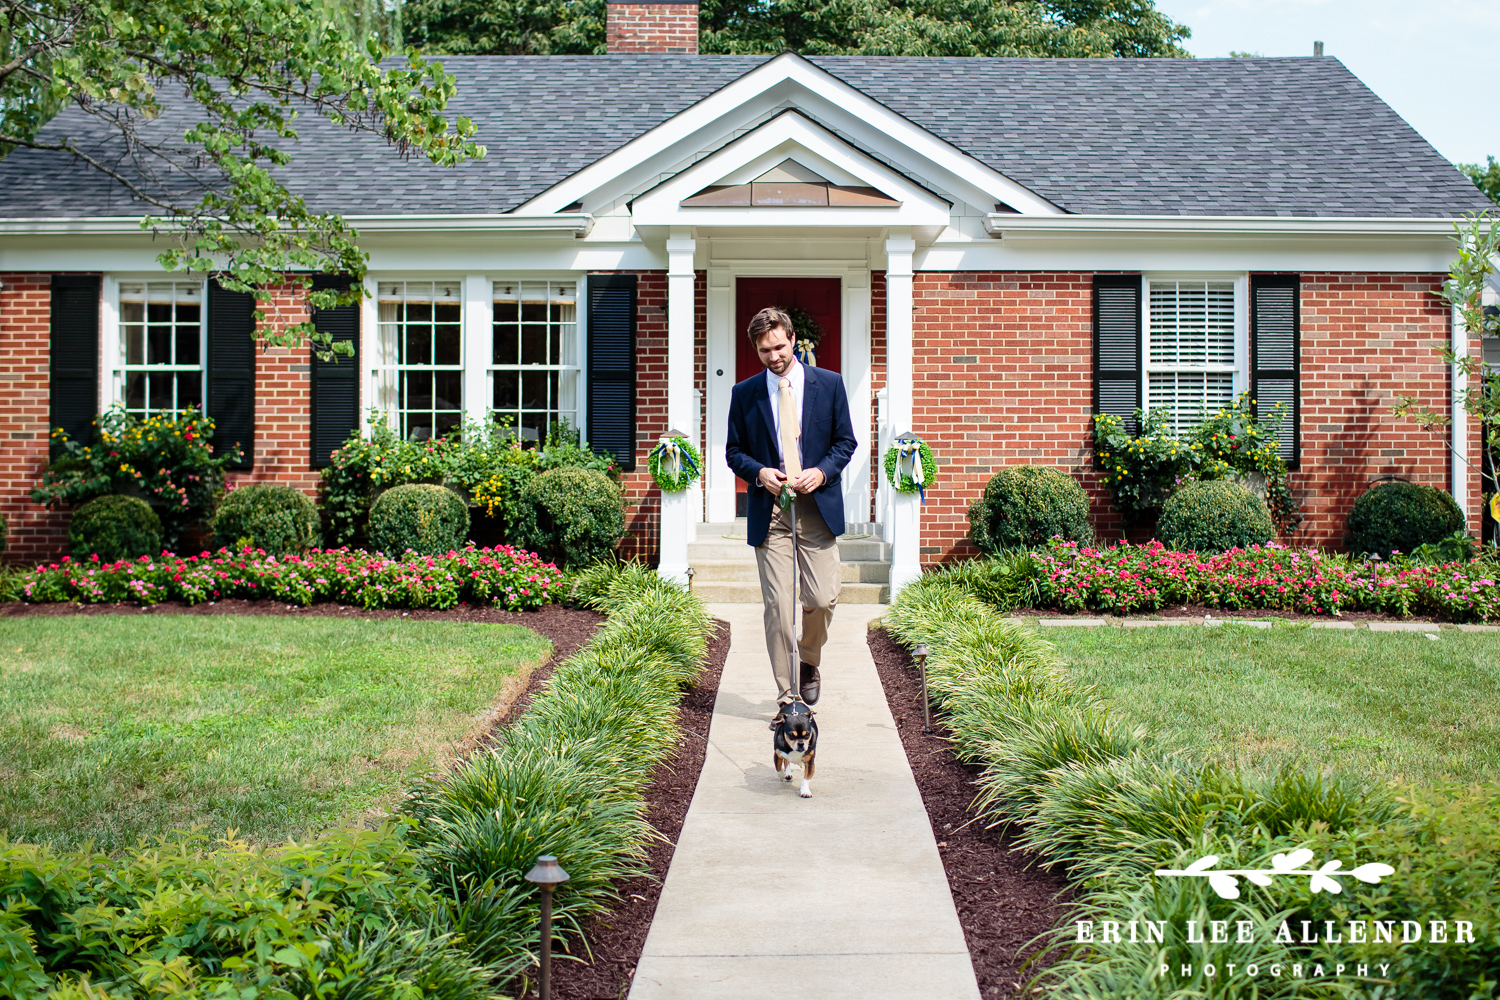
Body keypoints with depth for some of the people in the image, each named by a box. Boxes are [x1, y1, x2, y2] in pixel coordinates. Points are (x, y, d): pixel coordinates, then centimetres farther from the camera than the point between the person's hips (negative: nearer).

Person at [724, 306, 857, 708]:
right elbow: (734, 450, 10)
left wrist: (822, 471, -10)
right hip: (769, 510, 0)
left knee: (823, 599, -3)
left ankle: (808, 662, 29)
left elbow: (845, 441, 8)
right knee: (778, 607, -2)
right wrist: (759, 472, -10)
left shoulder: (829, 384, 5)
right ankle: (788, 699, 6)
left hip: (818, 507, 0)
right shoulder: (744, 394, 6)